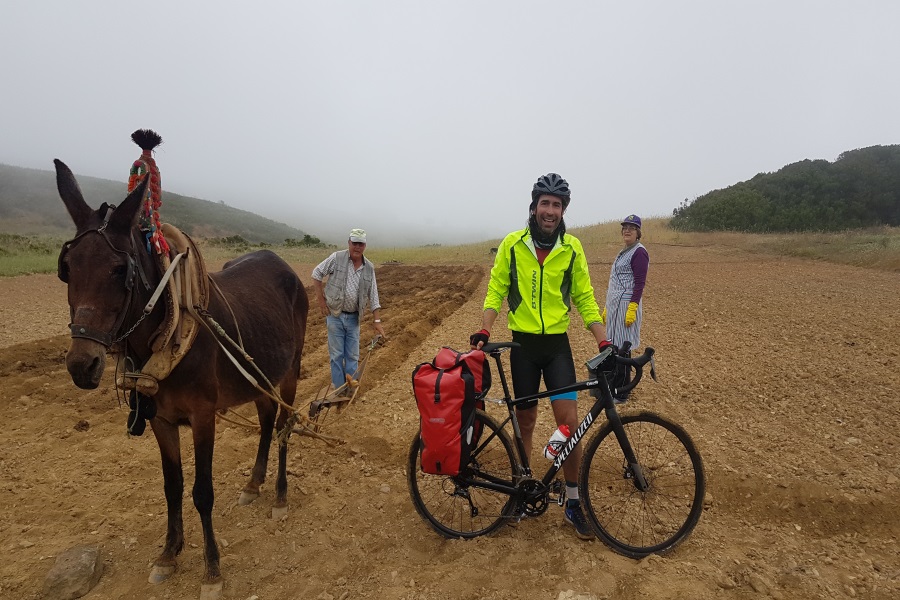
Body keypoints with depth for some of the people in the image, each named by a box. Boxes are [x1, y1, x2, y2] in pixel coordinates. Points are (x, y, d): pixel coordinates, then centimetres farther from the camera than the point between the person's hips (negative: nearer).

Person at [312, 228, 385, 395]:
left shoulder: (369, 268, 0)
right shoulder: (337, 258, -9)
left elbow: (373, 296, 2)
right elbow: (316, 273, -2)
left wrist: (377, 321, -1)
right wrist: (321, 299, -7)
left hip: (354, 317, 3)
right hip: (335, 314, -3)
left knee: (353, 354, 9)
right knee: (336, 354, 4)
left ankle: (350, 386, 23)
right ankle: (339, 389, 17)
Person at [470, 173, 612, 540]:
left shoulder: (572, 248, 0)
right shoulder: (512, 244, -3)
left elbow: (584, 298, 3)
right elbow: (496, 290, 1)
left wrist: (604, 342, -5)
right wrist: (484, 332, -12)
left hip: (558, 344, 1)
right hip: (523, 344, 0)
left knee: (569, 422, -4)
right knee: (525, 420, 9)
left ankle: (573, 504, 14)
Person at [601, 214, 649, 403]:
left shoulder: (639, 252, -10)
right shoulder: (624, 252, 18)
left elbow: (639, 283, -17)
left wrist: (632, 309, -23)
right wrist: (607, 308, 21)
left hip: (626, 306, -9)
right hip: (615, 305, 9)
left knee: (622, 348, -5)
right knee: (614, 347, 13)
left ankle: (621, 394, 4)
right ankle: (614, 386, 23)